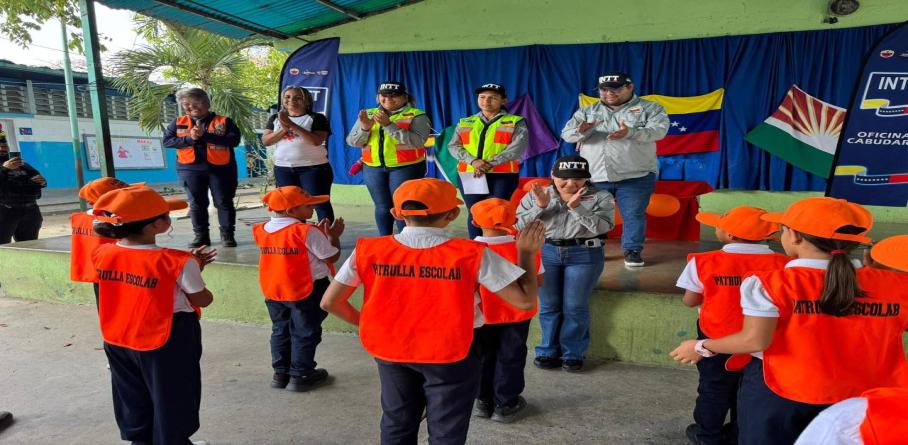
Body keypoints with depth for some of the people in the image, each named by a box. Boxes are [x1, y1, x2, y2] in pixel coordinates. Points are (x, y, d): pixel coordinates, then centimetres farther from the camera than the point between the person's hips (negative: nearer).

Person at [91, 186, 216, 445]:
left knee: (134, 400, 25)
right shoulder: (177, 261, -24)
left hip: (118, 341, 6)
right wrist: (193, 271, 4)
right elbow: (202, 300, -13)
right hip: (167, 343, -6)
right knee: (171, 403, 14)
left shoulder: (103, 255, -6)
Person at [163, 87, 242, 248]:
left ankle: (227, 234, 10)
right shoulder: (178, 123, 9)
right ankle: (201, 235, 15)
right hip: (190, 169, 3)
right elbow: (167, 141, 2)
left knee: (224, 202, 1)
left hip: (220, 168, -2)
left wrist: (205, 135, -18)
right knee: (196, 203, 6)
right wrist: (190, 139, -15)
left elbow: (234, 140, -13)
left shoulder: (224, 121, -1)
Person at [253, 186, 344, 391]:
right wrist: (333, 236, 3)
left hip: (272, 291, 7)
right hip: (307, 290, -6)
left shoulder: (261, 231, 3)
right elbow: (331, 257, -12)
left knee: (280, 330, 20)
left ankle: (280, 372, 28)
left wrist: (318, 234, 13)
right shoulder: (307, 231, -18)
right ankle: (300, 375, 15)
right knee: (305, 333, 8)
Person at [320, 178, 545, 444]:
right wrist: (527, 253, -1)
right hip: (450, 356, -2)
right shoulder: (471, 254, -18)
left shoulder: (368, 250, -12)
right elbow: (524, 300, -16)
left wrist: (367, 323, 8)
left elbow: (330, 302, -8)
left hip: (390, 351, 3)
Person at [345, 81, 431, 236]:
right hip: (373, 168, 4)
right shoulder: (368, 114, 9)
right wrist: (365, 128, -15)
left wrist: (388, 124, -22)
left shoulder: (416, 115, -4)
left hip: (406, 168, -4)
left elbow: (417, 141, -19)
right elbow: (352, 142, 6)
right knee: (382, 207, 10)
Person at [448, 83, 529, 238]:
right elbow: (454, 146, 5)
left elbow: (517, 148, -7)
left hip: (502, 175, -3)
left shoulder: (516, 122, 6)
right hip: (470, 175, 3)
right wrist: (473, 161, -14)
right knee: (474, 213, 6)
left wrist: (489, 163, -17)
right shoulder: (465, 123, 16)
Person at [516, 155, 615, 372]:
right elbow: (519, 225, -2)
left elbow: (602, 227, -14)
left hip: (585, 255, -1)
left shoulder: (600, 197, -1)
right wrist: (540, 206, -15)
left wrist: (576, 208, -23)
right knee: (549, 305, 6)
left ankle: (573, 354, 17)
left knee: (575, 307, 3)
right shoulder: (535, 195, 4)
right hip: (544, 252, 2)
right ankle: (548, 351, 19)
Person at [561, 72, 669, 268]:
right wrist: (580, 131, -23)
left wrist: (631, 133, -31)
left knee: (634, 214, 1)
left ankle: (632, 250, 16)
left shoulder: (650, 108, 4)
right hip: (594, 176, 2)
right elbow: (566, 134, 2)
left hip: (636, 176, -2)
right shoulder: (586, 111, 12)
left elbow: (658, 130, -13)